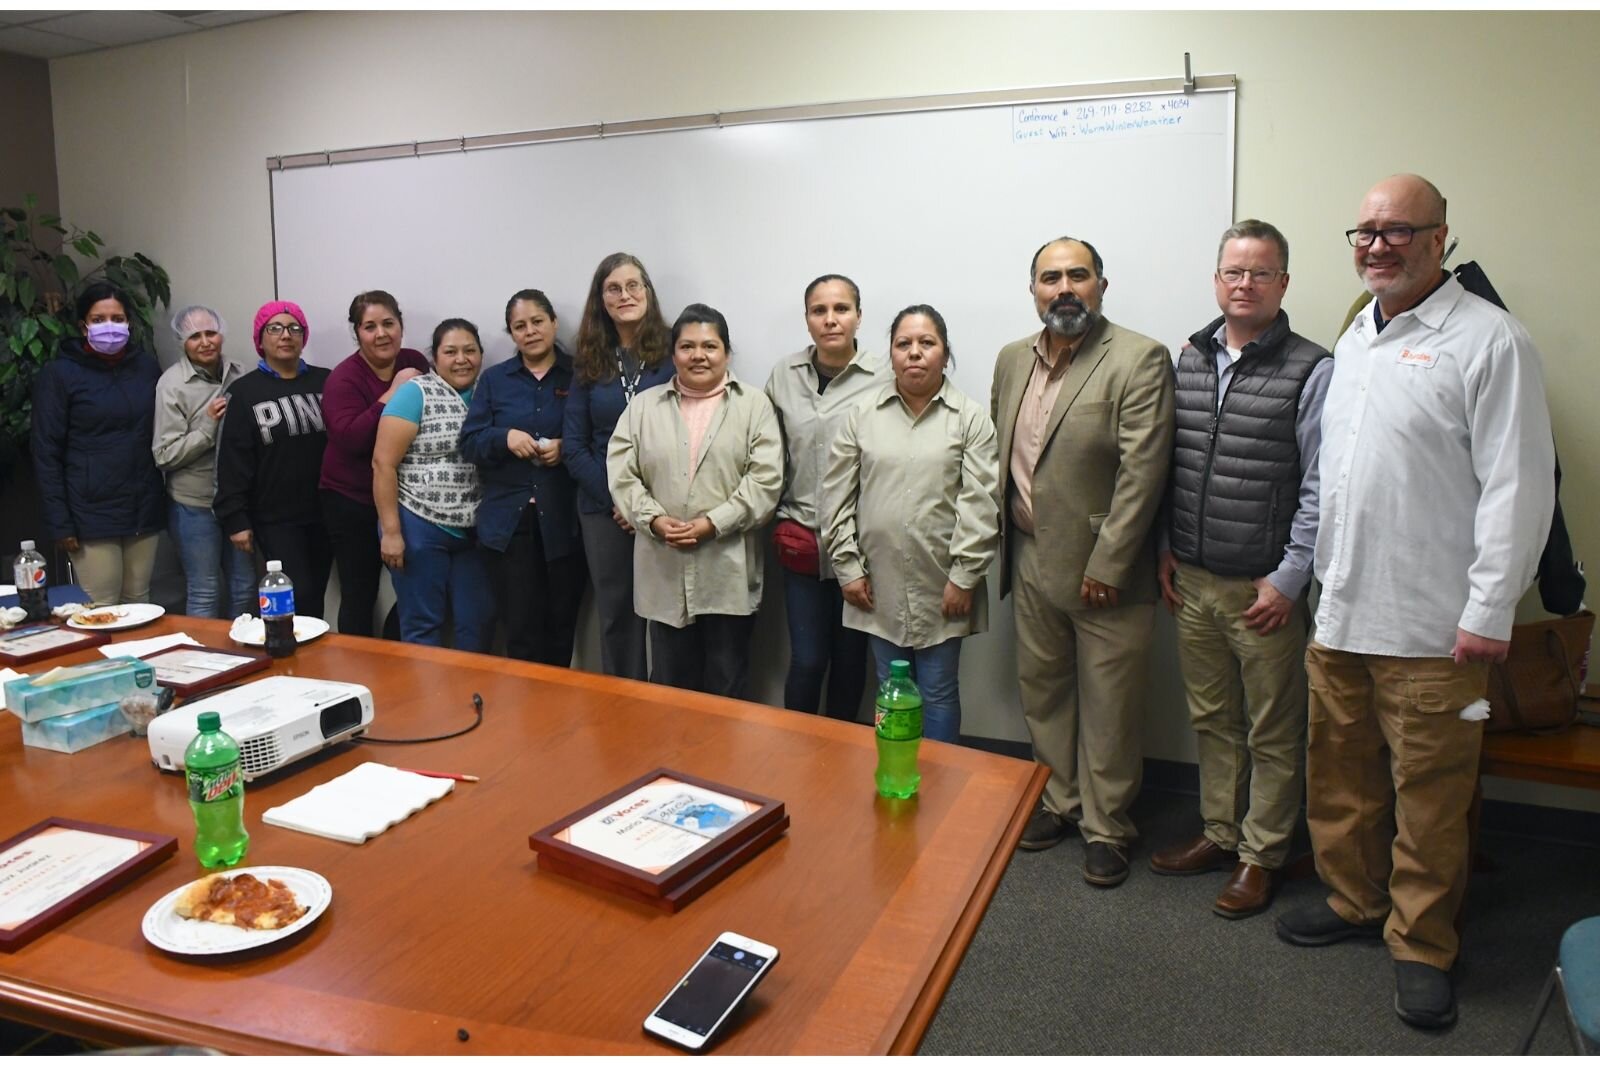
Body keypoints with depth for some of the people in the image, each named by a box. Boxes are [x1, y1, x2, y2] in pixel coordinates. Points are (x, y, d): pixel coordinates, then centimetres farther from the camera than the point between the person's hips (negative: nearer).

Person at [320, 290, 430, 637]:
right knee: (360, 596, 2)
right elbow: (350, 439, -26)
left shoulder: (415, 363, 2)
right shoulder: (344, 377, -12)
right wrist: (393, 393, -26)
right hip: (353, 503, -5)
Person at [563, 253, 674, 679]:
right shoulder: (589, 364, 9)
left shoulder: (672, 355, 0)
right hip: (604, 510, 3)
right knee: (616, 614, 9)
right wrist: (615, 500, -7)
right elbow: (574, 445, 5)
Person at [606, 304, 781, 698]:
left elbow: (765, 479, -6)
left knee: (726, 688, 9)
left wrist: (714, 523, -15)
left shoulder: (754, 405, 2)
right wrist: (654, 519, -11)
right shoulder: (643, 406, 10)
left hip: (728, 572, -2)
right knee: (667, 686, 12)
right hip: (664, 571, 2)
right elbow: (621, 474, 4)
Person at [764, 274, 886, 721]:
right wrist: (784, 522, 6)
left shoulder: (884, 377, -9)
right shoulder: (784, 374, 4)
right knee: (806, 661, 3)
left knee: (850, 659, 12)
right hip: (802, 542, 2)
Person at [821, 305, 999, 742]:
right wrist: (848, 567, -1)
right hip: (880, 585, 2)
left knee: (939, 693, 9)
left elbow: (980, 505, -7)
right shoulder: (863, 417, 3)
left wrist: (964, 577, -10)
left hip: (941, 588, -2)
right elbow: (837, 497, 3)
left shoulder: (971, 419, -3)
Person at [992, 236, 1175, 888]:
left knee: (1107, 707, 6)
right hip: (1031, 563, 6)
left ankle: (1105, 828, 23)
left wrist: (1106, 565, -18)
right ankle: (1058, 802, 36)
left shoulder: (1139, 360, -11)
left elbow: (1142, 472, -16)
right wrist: (1003, 546, 11)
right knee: (1042, 692, 17)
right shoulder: (1012, 360, 9)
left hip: (1104, 571, -6)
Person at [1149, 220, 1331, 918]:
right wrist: (1167, 548, 9)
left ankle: (1262, 855, 25)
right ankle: (1219, 833, 33)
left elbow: (1319, 489, -10)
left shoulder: (1310, 372, -8)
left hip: (1266, 589, -5)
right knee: (1211, 719, 17)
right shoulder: (1187, 360, 7)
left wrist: (1289, 579, -12)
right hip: (1192, 581, 5)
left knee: (1273, 734, 9)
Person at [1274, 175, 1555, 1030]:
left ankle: (1420, 944, 23)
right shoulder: (1353, 339, 14)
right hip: (1340, 614, 7)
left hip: (1431, 629, -7)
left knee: (1429, 797, 5)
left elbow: (1517, 487, -13)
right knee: (1339, 774, 17)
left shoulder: (1489, 341, -9)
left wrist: (1490, 613, -15)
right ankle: (1354, 901, 36)